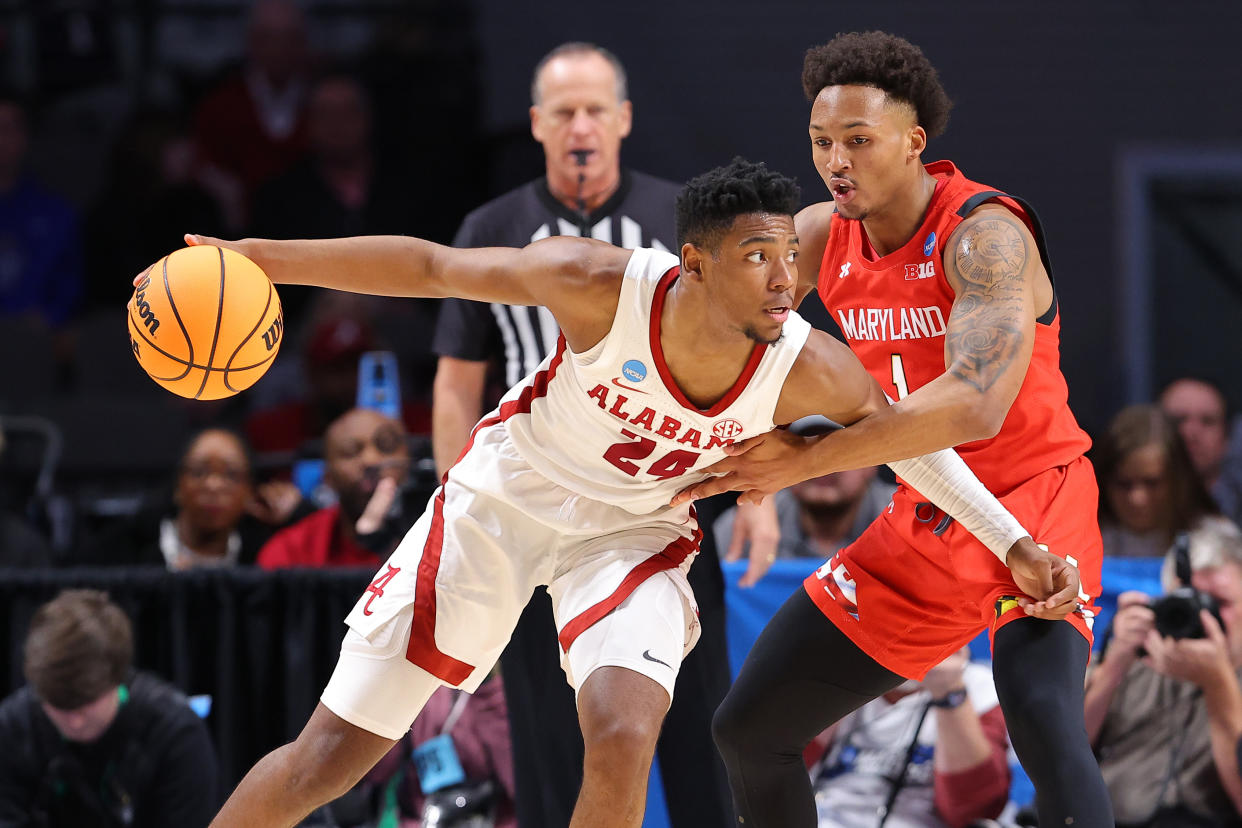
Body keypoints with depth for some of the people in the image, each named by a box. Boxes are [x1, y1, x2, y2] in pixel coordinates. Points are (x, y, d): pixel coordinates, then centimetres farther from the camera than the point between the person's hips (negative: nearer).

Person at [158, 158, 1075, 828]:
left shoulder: (807, 371, -24)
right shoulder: (603, 287, -31)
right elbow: (429, 266, -20)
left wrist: (1014, 543, -4)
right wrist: (258, 258, -22)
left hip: (635, 531, 1)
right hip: (503, 497, -1)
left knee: (622, 739, -26)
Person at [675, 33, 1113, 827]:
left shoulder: (985, 235, -22)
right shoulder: (821, 237, 1)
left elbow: (973, 406, -35)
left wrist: (807, 460, -30)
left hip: (1032, 501, -8)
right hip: (925, 521, 8)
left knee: (1040, 715, -34)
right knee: (749, 730, 9)